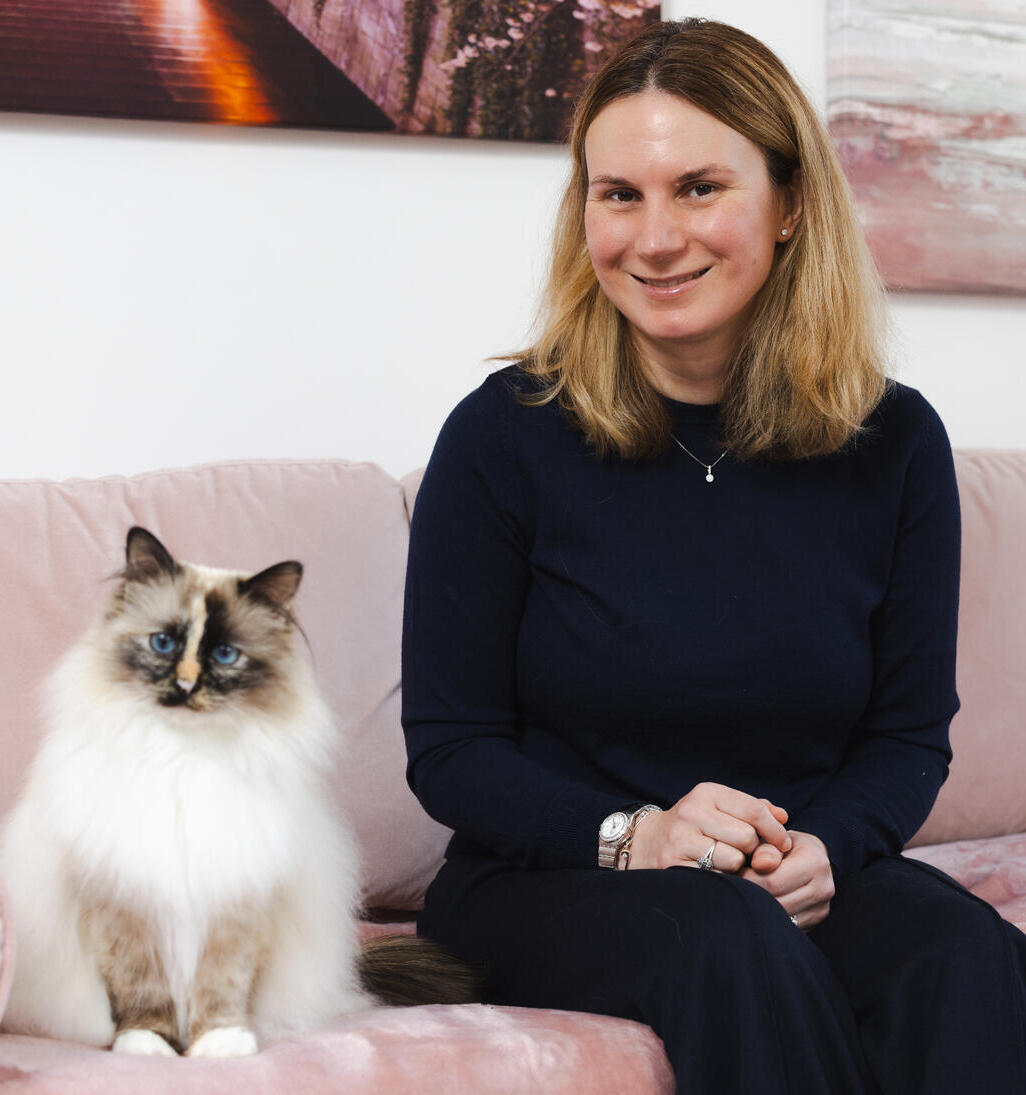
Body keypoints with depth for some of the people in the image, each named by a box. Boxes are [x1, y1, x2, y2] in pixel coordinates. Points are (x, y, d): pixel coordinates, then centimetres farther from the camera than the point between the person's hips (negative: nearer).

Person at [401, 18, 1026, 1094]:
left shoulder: (892, 442, 2)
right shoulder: (505, 435, -5)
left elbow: (910, 733, 8)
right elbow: (449, 749, -2)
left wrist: (826, 847, -14)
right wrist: (628, 835, -19)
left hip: (809, 883, 2)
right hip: (546, 881, -2)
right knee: (726, 943, -36)